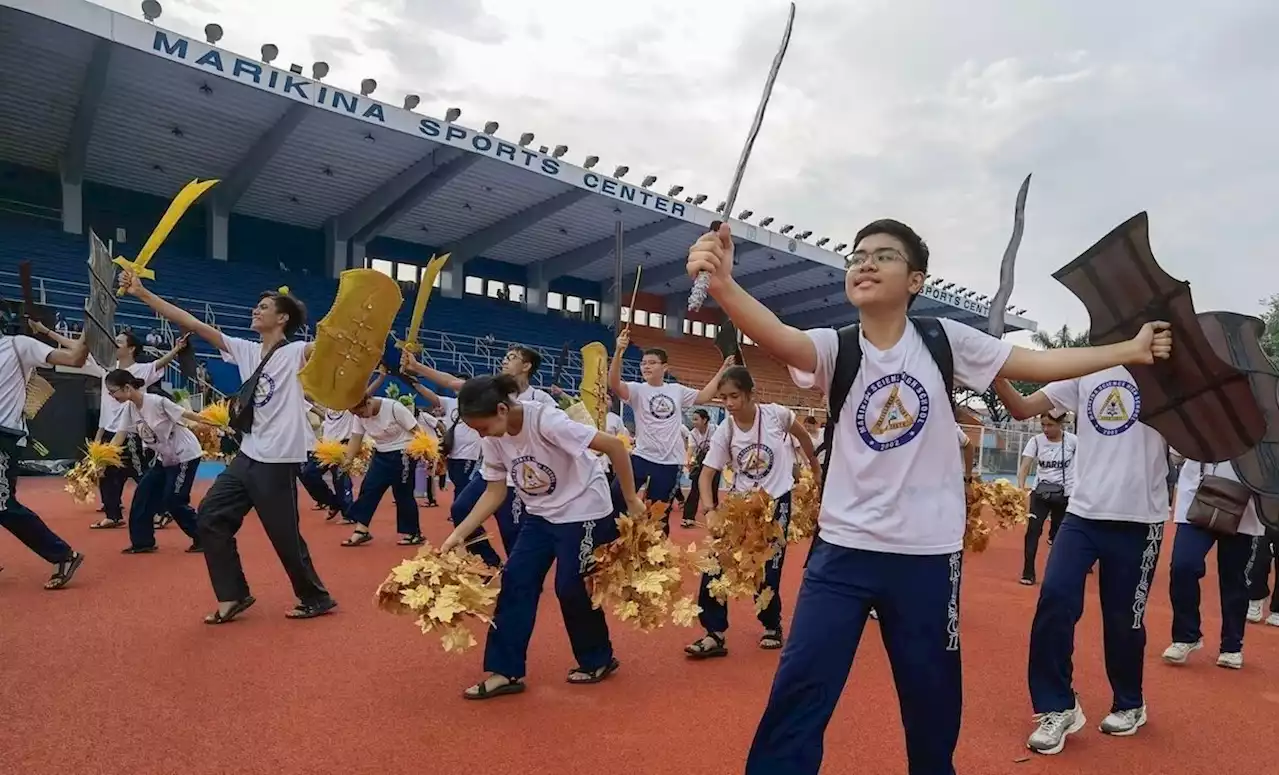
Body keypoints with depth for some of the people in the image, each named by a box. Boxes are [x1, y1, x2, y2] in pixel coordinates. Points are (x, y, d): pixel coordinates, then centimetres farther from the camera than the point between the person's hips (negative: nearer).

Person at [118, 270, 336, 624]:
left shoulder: (297, 353, -9)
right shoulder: (246, 351, 10)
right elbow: (193, 324, 8)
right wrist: (142, 293, 6)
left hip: (278, 460, -8)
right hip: (247, 456, 8)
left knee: (285, 535, -1)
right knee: (210, 517, 9)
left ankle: (317, 598, 18)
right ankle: (234, 595, 19)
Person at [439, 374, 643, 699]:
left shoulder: (546, 420, -30)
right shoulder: (494, 439, -7)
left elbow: (614, 445, -28)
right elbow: (495, 492, 1)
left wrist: (631, 499, -21)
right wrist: (458, 534, -8)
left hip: (584, 512, -7)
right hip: (541, 515, 7)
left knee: (571, 588, -3)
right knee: (515, 582, -1)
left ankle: (598, 660, 22)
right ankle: (506, 671, 9)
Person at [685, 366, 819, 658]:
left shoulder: (776, 414, -17)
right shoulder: (724, 431, -12)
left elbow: (803, 436, 4)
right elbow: (706, 473, -13)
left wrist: (815, 466, 17)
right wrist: (709, 508, -30)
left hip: (777, 500, -2)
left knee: (769, 568, 3)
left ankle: (772, 624, 29)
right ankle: (715, 633, 0)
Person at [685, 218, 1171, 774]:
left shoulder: (944, 340, -1)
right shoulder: (835, 348, -6)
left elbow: (1039, 364, 6)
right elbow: (778, 338, -27)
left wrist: (1131, 350, 3)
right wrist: (722, 283, -45)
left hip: (928, 555, 1)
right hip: (843, 549, -1)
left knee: (932, 699, 17)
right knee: (798, 692, -2)